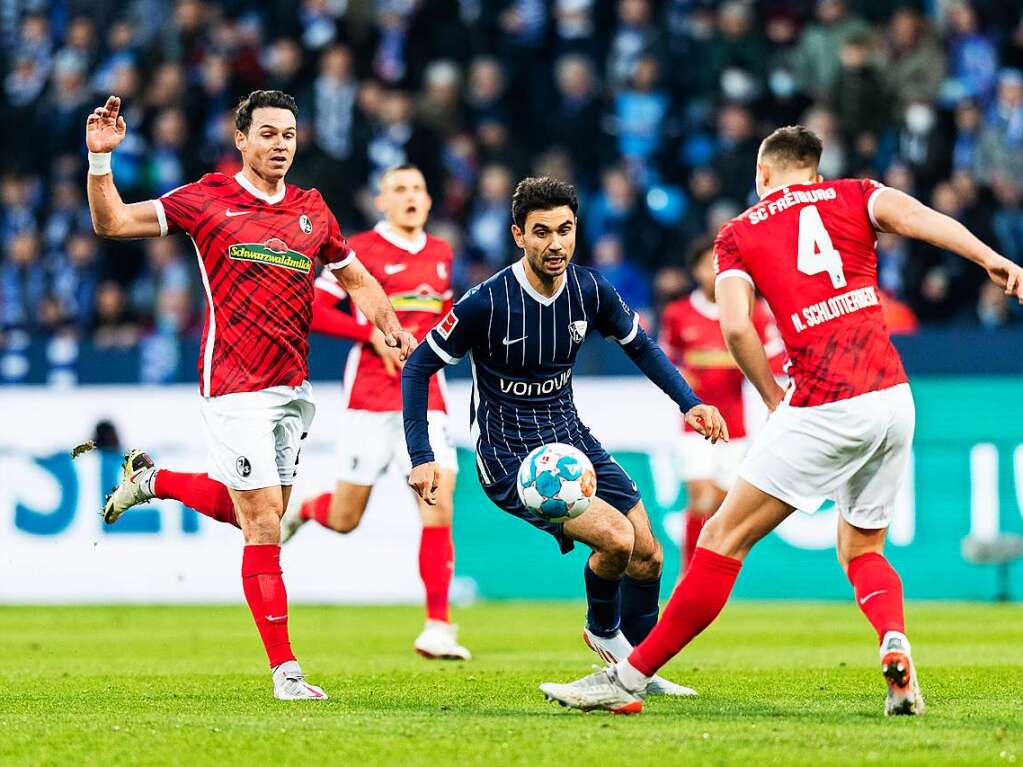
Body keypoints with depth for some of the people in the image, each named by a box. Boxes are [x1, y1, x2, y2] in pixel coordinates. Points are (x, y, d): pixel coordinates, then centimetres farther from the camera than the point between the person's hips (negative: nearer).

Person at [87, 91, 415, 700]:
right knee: (264, 524, -8)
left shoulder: (312, 210, 9)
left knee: (257, 508, 15)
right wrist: (101, 159, -14)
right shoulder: (208, 198, -3)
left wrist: (392, 327, 7)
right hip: (235, 386, -6)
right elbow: (112, 222, 0)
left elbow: (356, 278, 21)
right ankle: (285, 669, -3)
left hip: (293, 386, 6)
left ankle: (149, 480, 39)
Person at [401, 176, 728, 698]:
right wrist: (421, 457, -18)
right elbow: (419, 366, -12)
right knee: (615, 537, -22)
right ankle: (602, 630, 9)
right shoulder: (487, 302, -21)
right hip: (508, 459, -6)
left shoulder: (590, 291, -6)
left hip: (570, 440, 6)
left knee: (647, 555, 2)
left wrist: (689, 402, 1)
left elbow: (639, 345, 13)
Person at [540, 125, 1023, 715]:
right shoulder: (853, 196, 17)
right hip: (894, 397, 3)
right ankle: (896, 642, -9)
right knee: (862, 550, 21)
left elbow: (736, 326, -3)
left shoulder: (738, 234, 12)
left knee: (725, 538, 4)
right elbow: (914, 215, -5)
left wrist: (775, 399, 9)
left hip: (824, 407, -3)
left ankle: (629, 679, 4)